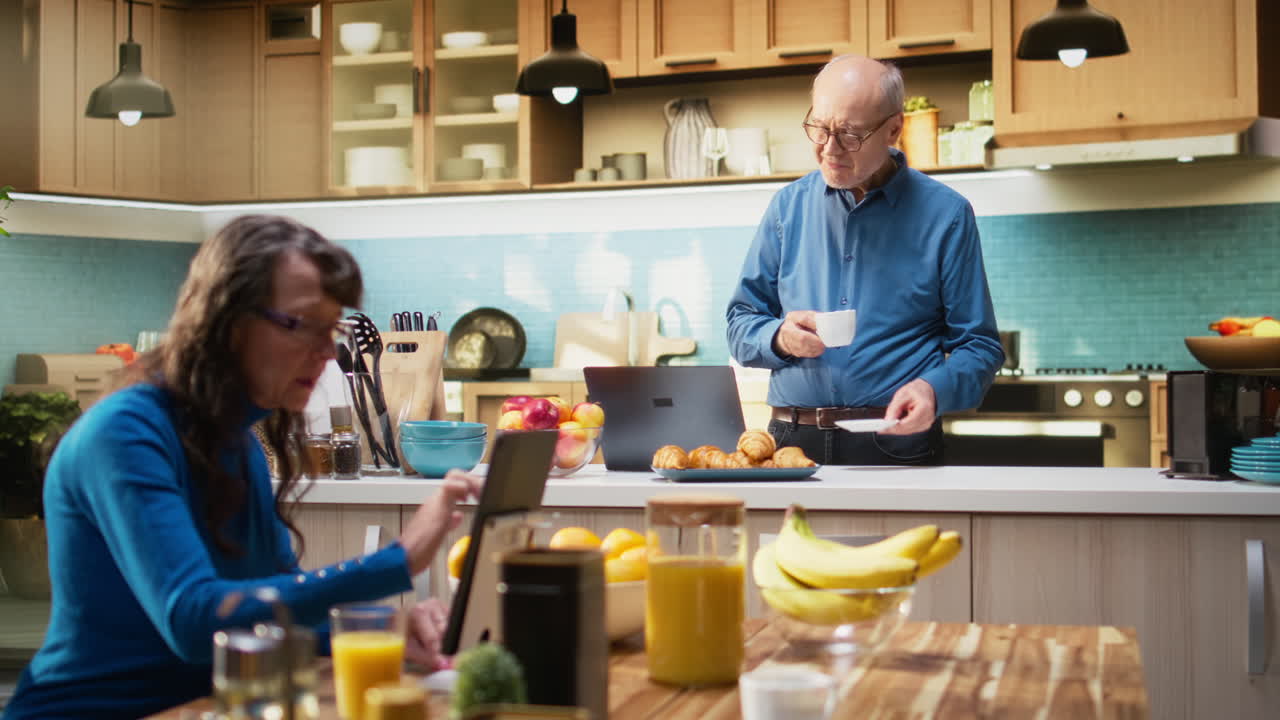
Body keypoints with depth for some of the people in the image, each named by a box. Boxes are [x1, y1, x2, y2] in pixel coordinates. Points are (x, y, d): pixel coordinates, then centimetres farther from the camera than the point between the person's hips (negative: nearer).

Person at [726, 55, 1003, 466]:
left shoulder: (944, 215, 1)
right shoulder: (789, 206, 10)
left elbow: (979, 346, 2)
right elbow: (741, 324, 12)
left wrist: (935, 390, -18)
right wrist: (779, 337, -10)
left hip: (896, 447, -1)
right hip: (791, 442, 2)